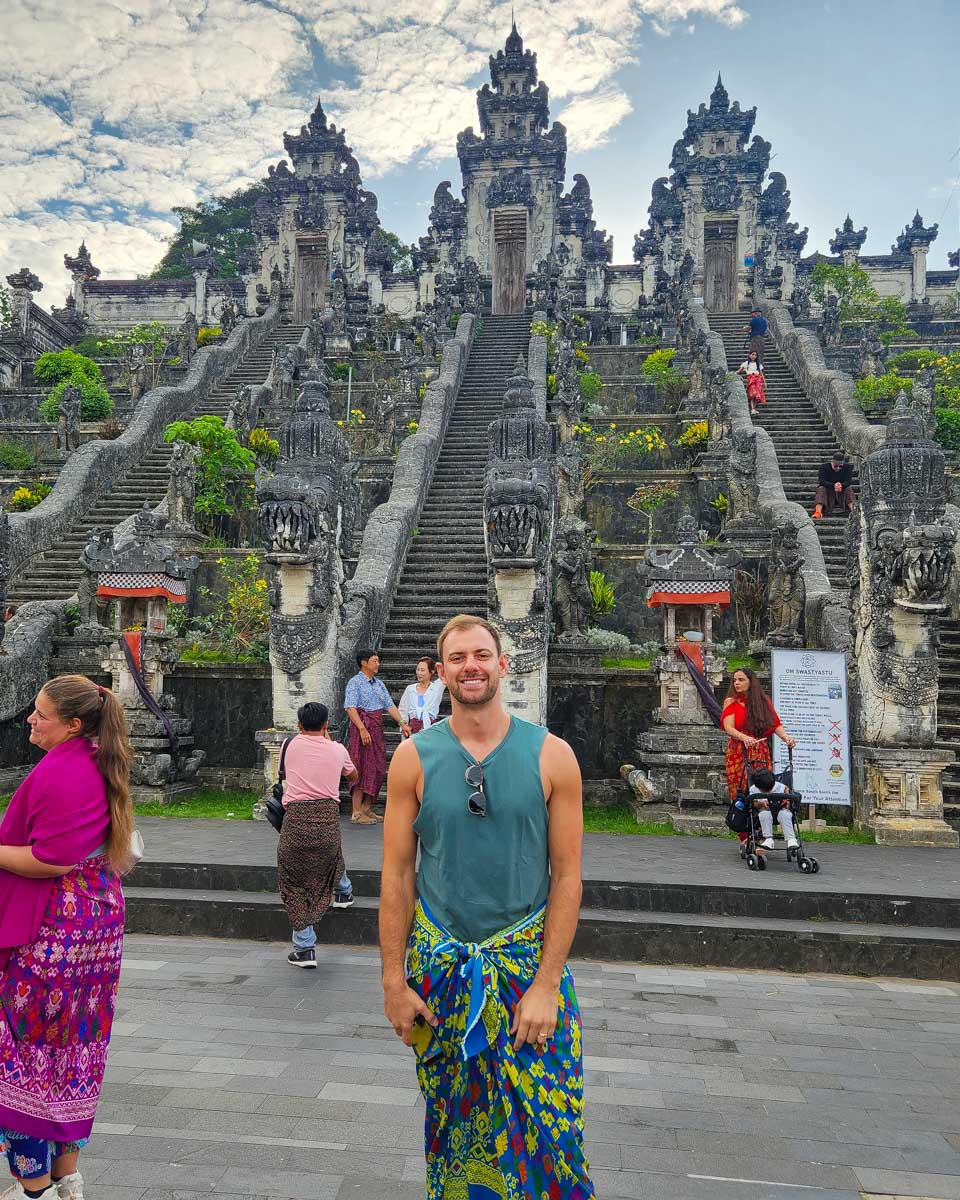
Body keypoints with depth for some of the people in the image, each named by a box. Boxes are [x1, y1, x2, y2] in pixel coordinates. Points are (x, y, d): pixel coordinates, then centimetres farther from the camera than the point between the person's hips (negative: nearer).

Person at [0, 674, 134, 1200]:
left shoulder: (58, 773, -21)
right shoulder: (98, 766, 9)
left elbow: (50, 861, -23)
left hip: (49, 932, -10)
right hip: (97, 919, 10)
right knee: (74, 1046, 18)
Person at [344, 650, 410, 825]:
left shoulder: (379, 684, 16)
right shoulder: (355, 682, -7)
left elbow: (390, 705, 12)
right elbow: (350, 707, -16)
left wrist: (402, 723, 0)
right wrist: (362, 729, -25)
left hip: (377, 729, 8)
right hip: (362, 728, -8)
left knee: (378, 769, 9)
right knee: (362, 769, -6)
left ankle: (367, 809, 20)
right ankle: (357, 813, 0)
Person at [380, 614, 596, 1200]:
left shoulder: (552, 755, -7)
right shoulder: (414, 757, -4)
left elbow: (567, 875, -5)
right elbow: (397, 876, -1)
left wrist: (546, 983, -9)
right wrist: (394, 981, -2)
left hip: (528, 960, -1)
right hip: (438, 966, 1)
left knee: (545, 1126, 4)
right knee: (451, 1124, 17)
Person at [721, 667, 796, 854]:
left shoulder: (763, 701, 15)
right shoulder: (732, 702, 7)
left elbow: (775, 724, 5)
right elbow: (729, 728, -6)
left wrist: (785, 737, -15)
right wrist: (744, 737, -25)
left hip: (761, 754, 2)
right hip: (738, 753, -2)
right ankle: (745, 839, -5)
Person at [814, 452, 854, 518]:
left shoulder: (847, 467, -1)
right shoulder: (824, 467, -6)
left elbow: (849, 481, -14)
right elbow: (822, 481, -19)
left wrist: (841, 485, -38)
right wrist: (833, 485, -37)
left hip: (842, 491, 1)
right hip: (828, 491, -1)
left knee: (849, 488, -26)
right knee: (821, 489, -29)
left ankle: (853, 511, -47)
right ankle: (818, 512, -51)